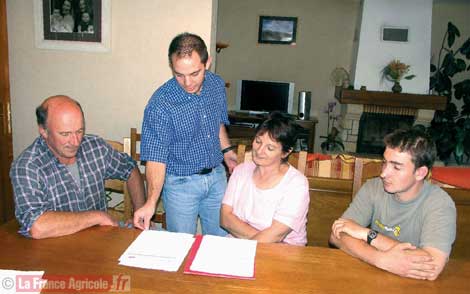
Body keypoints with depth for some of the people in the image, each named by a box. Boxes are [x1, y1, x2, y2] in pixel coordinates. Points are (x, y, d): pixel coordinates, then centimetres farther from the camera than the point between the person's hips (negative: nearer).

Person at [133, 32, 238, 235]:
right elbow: (156, 158, -23)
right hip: (180, 183, -4)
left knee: (222, 241, 18)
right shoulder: (160, 104, -23)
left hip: (216, 176, 5)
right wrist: (151, 203, -31)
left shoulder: (217, 85, -5)